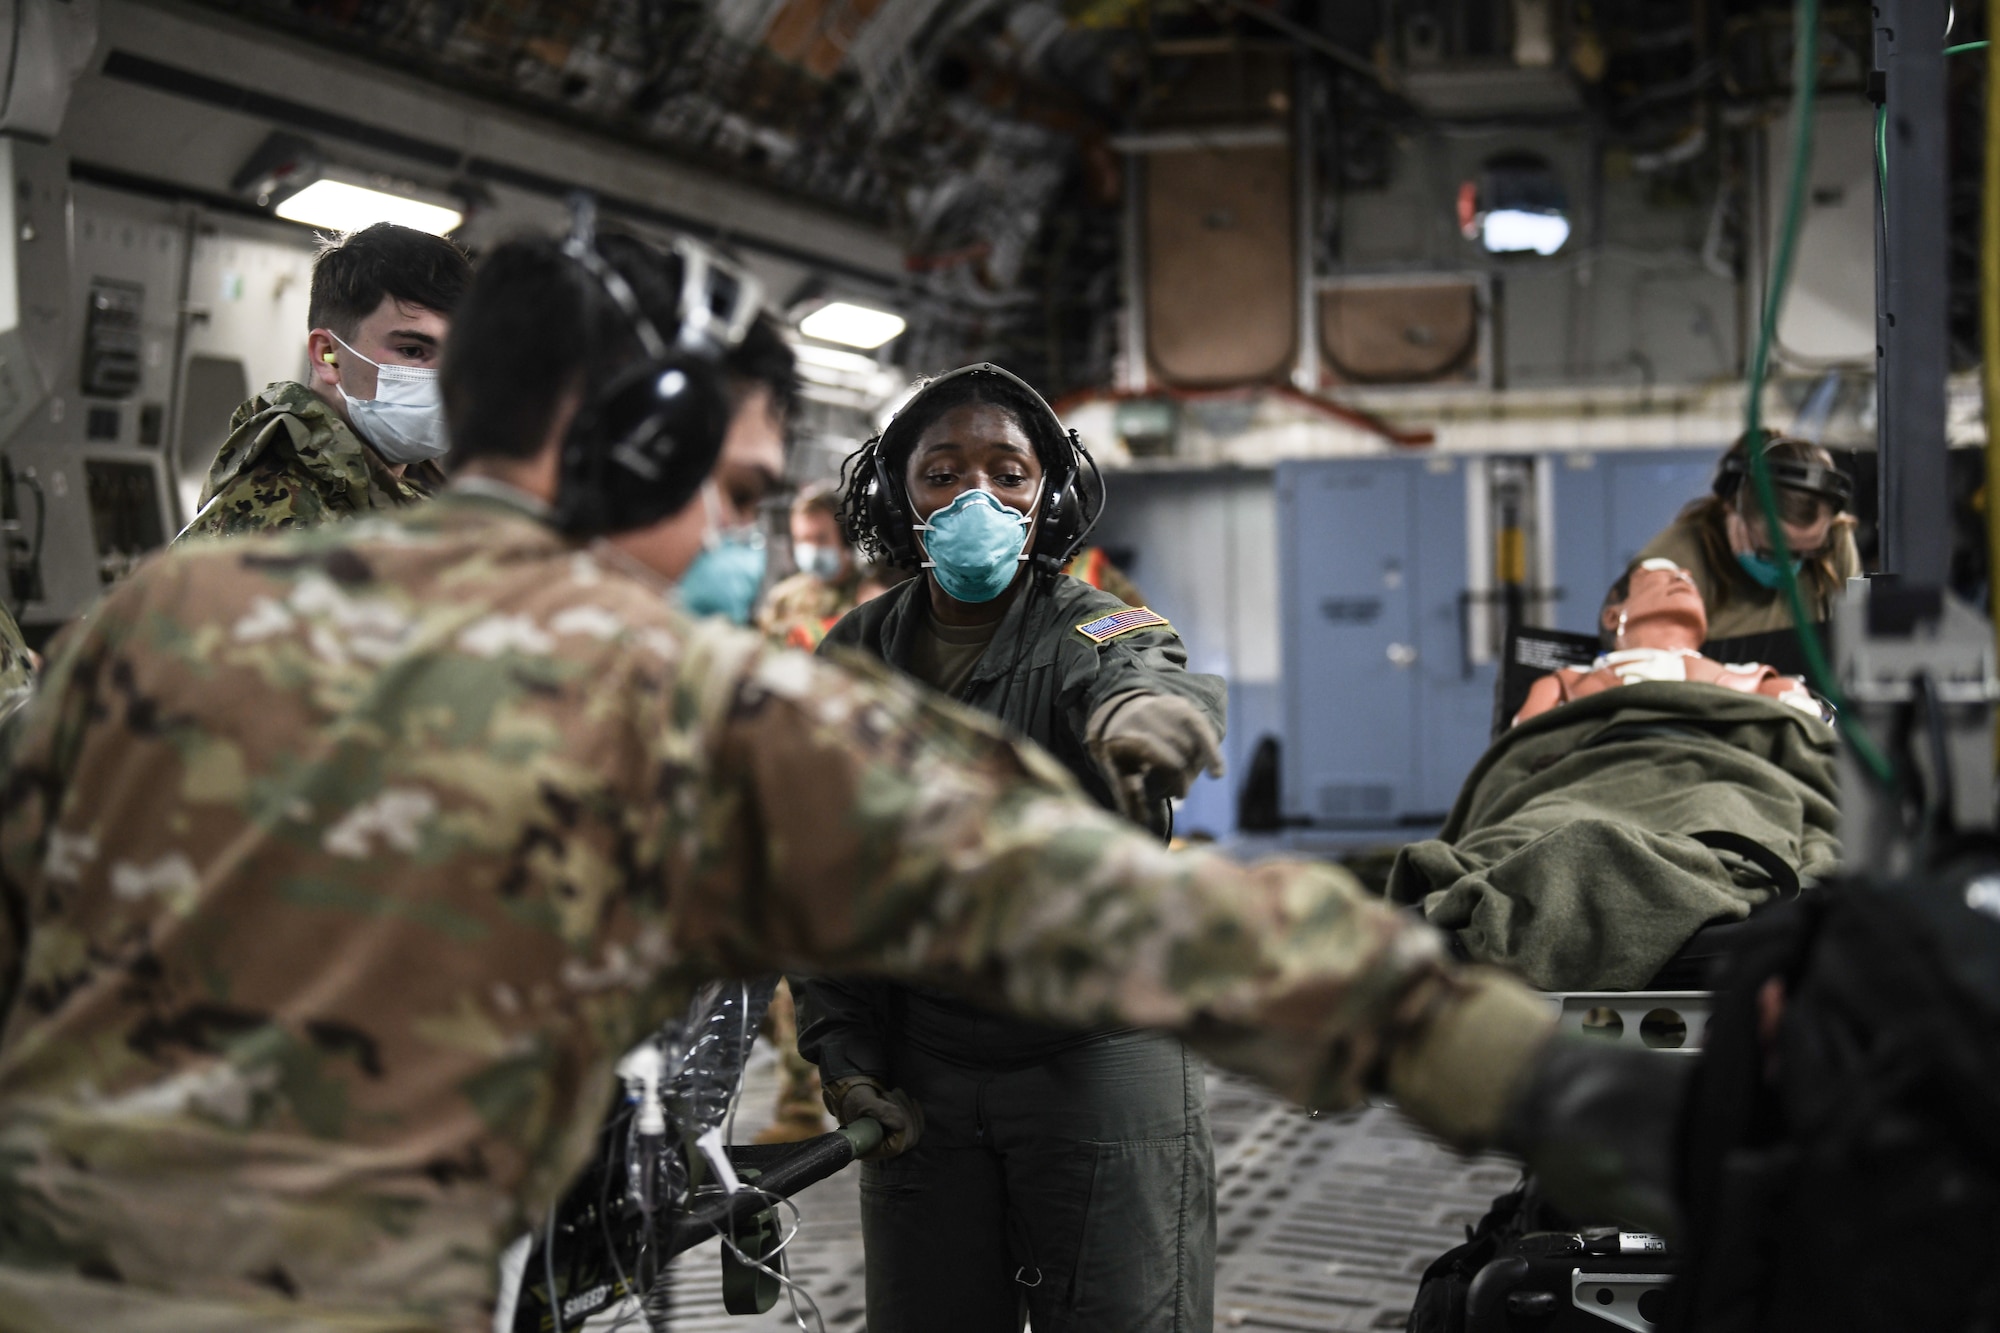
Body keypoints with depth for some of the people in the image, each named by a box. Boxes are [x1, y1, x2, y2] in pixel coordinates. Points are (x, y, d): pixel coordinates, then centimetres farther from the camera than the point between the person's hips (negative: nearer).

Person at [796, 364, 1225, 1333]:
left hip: (1100, 1060, -3)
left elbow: (1141, 674, -34)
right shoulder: (851, 660, 5)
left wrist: (1136, 707, -59)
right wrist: (842, 1056, 2)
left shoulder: (1092, 632, -8)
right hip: (917, 1078, 4)